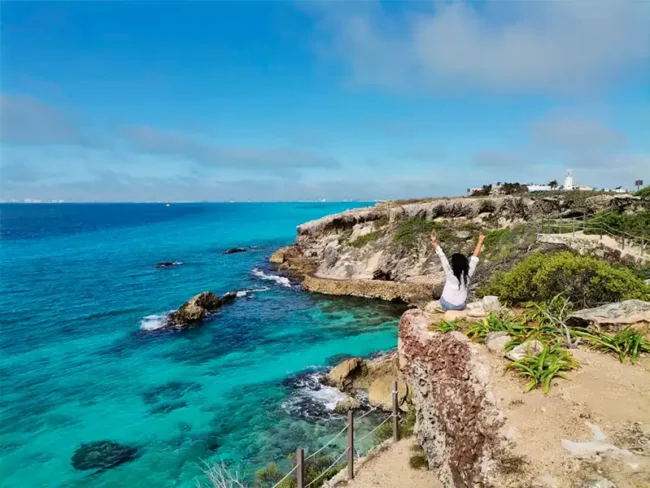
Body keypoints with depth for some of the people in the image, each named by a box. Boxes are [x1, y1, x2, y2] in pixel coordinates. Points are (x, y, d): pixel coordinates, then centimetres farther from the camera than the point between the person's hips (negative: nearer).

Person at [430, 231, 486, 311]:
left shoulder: (449, 273, -23)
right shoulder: (468, 274, -18)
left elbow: (442, 256, -23)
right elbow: (474, 257, -10)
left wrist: (435, 243, -19)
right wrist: (480, 242, -3)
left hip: (446, 304, -1)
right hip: (460, 306, 2)